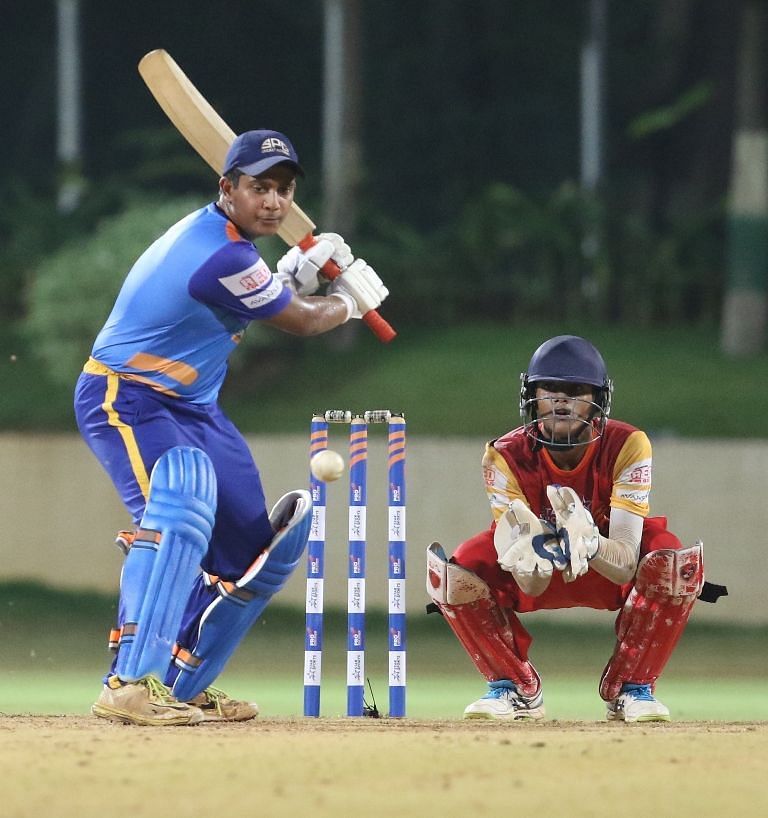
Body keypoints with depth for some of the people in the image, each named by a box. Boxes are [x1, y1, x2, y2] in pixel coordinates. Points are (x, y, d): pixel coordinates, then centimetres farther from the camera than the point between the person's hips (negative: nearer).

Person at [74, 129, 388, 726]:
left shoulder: (209, 232, 6)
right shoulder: (224, 256, -25)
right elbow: (301, 321, -9)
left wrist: (296, 274, 3)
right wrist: (351, 298, 10)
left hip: (192, 407, 11)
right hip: (127, 401, -11)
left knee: (252, 547, 12)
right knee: (179, 510, -35)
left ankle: (183, 684, 22)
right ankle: (130, 684, -43)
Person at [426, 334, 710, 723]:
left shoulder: (627, 446, -27)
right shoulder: (505, 456, -26)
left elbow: (626, 567, -34)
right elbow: (530, 586, -30)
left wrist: (587, 542, -55)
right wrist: (534, 552, -53)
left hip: (609, 578, -1)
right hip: (538, 578, 1)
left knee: (677, 561, -32)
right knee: (454, 572, -27)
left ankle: (631, 688, -12)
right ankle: (517, 690, -5)